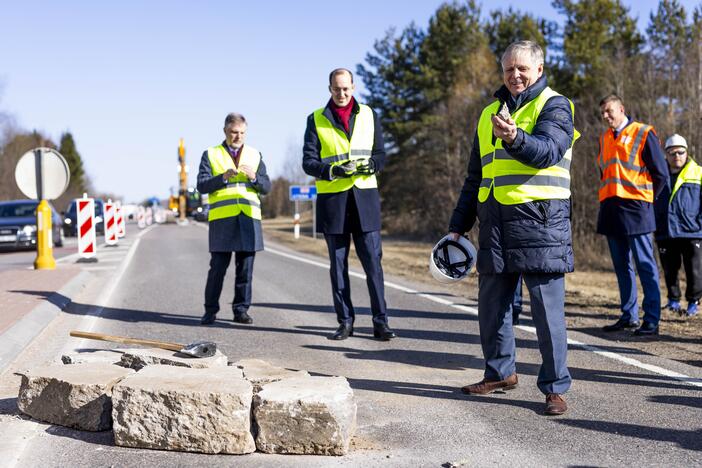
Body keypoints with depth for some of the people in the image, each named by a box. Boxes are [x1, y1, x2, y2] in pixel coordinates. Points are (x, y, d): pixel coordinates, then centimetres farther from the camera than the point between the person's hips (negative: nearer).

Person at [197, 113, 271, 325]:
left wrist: (254, 177, -10)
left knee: (245, 268, 3)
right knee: (218, 267, -2)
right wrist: (223, 177, -17)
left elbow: (266, 187, 11)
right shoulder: (211, 154, 10)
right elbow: (202, 185, -1)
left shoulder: (255, 155, 17)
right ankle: (210, 310, 7)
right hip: (222, 218, -2)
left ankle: (241, 310, 11)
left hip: (249, 218, 2)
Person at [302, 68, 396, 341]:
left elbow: (380, 153, 11)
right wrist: (332, 170, -18)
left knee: (373, 261, -4)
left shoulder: (368, 115, 11)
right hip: (332, 199, 0)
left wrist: (370, 165, -12)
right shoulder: (316, 119, 6)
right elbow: (308, 161, 1)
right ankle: (345, 321, 14)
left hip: (365, 197, 0)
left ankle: (381, 322, 0)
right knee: (338, 264, 6)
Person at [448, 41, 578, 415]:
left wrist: (514, 137, -38)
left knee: (547, 307, -5)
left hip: (539, 219, -6)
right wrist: (458, 225, 19)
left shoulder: (554, 106, 3)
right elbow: (475, 177, 24)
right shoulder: (489, 113, 21)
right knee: (491, 303, 11)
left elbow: (547, 150, -18)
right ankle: (500, 372, 27)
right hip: (495, 222, 6)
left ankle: (555, 387, 3)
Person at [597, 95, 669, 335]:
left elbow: (661, 174, -2)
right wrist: (608, 197, 15)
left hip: (634, 208, -6)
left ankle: (652, 321, -5)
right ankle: (629, 316, 16)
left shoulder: (643, 133, -2)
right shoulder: (604, 139, 17)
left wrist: (645, 199, 1)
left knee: (645, 265, -6)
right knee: (622, 266, 9)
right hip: (610, 211, 7)